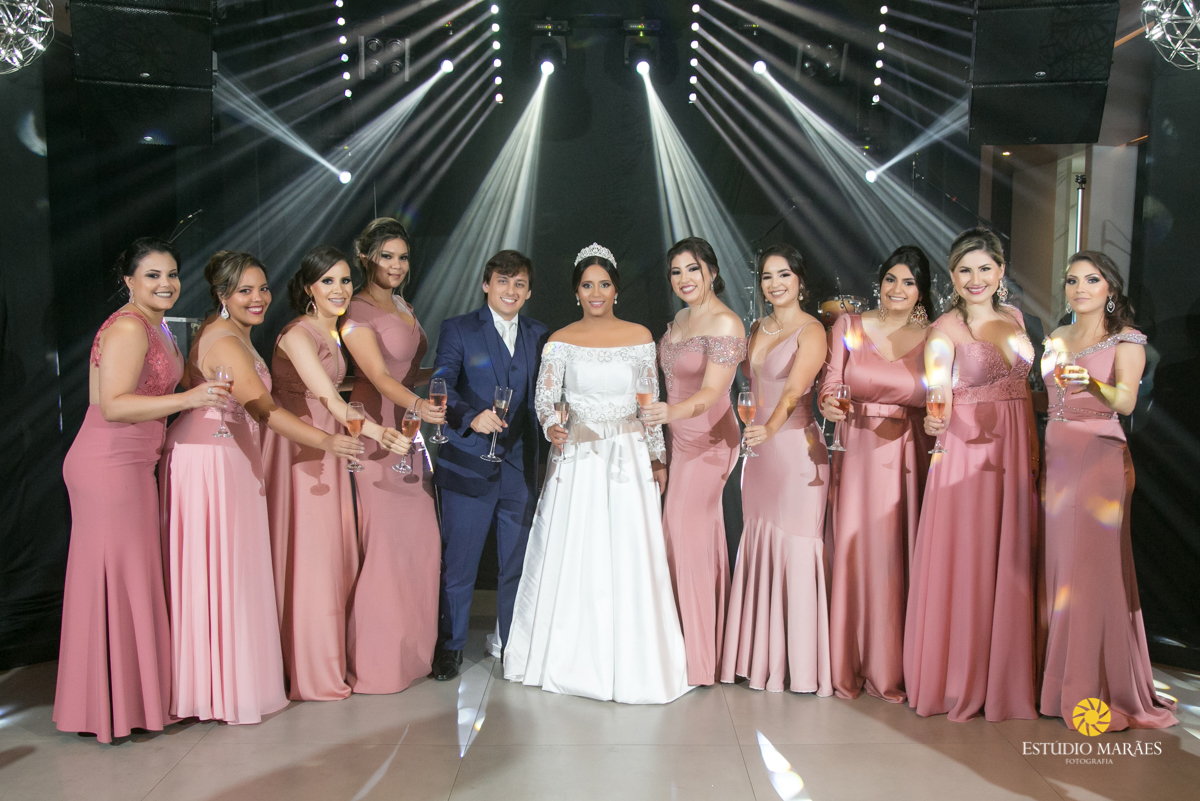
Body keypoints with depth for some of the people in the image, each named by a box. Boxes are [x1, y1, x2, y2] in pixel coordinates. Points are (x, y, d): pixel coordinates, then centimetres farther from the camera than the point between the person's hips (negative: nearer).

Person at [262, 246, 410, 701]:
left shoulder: (332, 332, 12)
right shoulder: (298, 335, -15)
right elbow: (328, 397, -28)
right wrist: (377, 432, -42)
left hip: (328, 451, 9)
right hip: (297, 452, -8)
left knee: (333, 552, 11)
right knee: (303, 554, -3)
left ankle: (327, 662, 24)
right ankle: (305, 673, 9)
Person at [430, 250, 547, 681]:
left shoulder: (538, 336, 12)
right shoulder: (457, 330, 0)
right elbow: (441, 385, -13)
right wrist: (471, 417, -31)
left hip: (520, 465, 3)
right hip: (469, 464, -3)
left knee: (519, 561, 10)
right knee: (458, 562, 6)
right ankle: (450, 646, 23)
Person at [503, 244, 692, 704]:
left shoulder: (640, 337, 4)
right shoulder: (561, 341, 2)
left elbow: (651, 402, 7)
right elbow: (545, 397, -3)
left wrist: (658, 458, 6)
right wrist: (551, 427, -24)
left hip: (629, 455, 1)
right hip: (577, 455, 0)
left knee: (629, 557, 0)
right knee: (571, 556, 3)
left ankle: (630, 661, 15)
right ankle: (569, 655, 20)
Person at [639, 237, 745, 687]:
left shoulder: (725, 323, -15)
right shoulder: (681, 318, 11)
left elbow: (712, 392, -24)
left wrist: (672, 411, -41)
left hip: (707, 441, -8)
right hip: (681, 438, 8)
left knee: (685, 536, -5)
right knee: (700, 535, 13)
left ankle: (695, 655, 9)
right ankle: (701, 646, 24)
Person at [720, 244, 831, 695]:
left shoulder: (811, 330, -7)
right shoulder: (758, 329, 15)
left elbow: (794, 389, -21)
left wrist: (770, 428, -33)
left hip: (797, 448, -7)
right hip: (760, 450, 7)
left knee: (796, 549, -3)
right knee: (759, 548, 10)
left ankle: (801, 664, 9)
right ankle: (764, 658, 21)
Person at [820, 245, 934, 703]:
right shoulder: (848, 327, 4)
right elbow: (829, 386, 3)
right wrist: (829, 405, -17)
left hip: (909, 457, 0)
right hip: (858, 453, 0)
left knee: (900, 557, 1)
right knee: (854, 553, 1)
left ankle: (892, 669, 17)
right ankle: (849, 668, 16)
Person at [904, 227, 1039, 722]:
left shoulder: (1013, 318, 10)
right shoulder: (944, 329, -8)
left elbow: (1021, 387, 17)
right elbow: (938, 395, -19)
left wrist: (1034, 449, 13)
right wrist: (936, 422, -41)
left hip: (1015, 453, 5)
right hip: (966, 451, -5)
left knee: (1010, 564, 9)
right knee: (962, 564, 0)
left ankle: (1004, 678, 23)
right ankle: (956, 681, 15)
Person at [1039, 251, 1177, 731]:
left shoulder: (1126, 340, 0)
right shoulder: (1057, 340, 15)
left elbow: (1126, 402, -17)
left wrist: (1092, 384, -34)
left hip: (1101, 460, -5)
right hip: (1055, 457, 5)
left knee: (1095, 567, -7)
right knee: (1056, 566, 4)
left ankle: (1099, 690, 3)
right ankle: (1059, 681, 14)